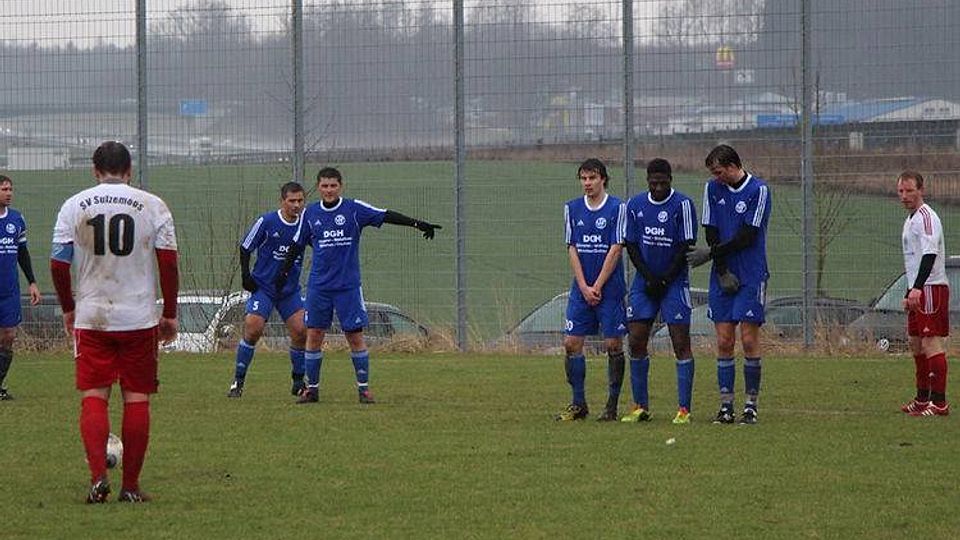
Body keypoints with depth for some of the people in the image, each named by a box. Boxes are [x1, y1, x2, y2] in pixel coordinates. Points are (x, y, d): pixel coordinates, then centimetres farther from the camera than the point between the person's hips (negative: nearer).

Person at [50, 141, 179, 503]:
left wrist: (68, 309, 14)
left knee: (93, 397, 4)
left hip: (90, 317, 0)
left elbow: (58, 263, 0)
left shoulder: (74, 206, 1)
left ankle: (98, 476, -13)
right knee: (137, 399, 6)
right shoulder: (152, 206, 0)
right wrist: (170, 314, 6)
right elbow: (168, 261, -3)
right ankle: (131, 486, 6)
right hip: (139, 318, 0)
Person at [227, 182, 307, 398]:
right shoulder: (266, 222, -10)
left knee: (301, 331, -8)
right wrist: (245, 275, -8)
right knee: (253, 329, -17)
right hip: (263, 288, -4)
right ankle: (238, 382, -6)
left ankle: (298, 381, 12)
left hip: (290, 290, 4)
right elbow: (245, 248, -1)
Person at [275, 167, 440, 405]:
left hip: (348, 285, -2)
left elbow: (386, 216, -10)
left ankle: (364, 388, 6)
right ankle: (312, 389, 11)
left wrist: (417, 223, -19)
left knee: (355, 336, -3)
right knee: (314, 335, 1)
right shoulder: (310, 213, 6)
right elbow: (298, 245, 17)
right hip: (318, 285, 2)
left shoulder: (354, 209, -3)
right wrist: (284, 271, 19)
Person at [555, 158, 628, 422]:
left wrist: (597, 286, -10)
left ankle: (612, 405, 5)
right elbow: (572, 249, 5)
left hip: (609, 288, -4)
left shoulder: (617, 208, -4)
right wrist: (584, 287, -5)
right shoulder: (572, 208, 8)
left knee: (613, 345, -3)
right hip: (581, 288, 4)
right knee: (571, 343, -1)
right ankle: (578, 404, 9)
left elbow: (615, 250, -8)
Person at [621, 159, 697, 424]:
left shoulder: (682, 205, -9)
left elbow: (686, 247, -9)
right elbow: (631, 246, 6)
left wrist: (664, 280, -10)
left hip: (674, 281, -4)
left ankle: (683, 409, -7)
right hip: (645, 281, 4)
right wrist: (648, 278, -6)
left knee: (681, 343, -8)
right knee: (636, 343, 0)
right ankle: (640, 407, 9)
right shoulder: (635, 205, 5)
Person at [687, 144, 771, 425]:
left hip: (751, 276, -4)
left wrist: (711, 253, -9)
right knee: (724, 341, 1)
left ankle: (751, 405, 1)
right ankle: (726, 405, 4)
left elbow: (747, 237, -12)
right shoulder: (713, 188, 6)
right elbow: (711, 232, 4)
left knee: (749, 341, -5)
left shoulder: (758, 190, -8)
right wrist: (723, 272, -5)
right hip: (723, 276, 4)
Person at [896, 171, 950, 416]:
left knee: (931, 342, -13)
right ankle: (922, 399, 23)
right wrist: (910, 292, 25)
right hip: (918, 291, 11)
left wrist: (917, 288, -36)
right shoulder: (911, 219, 19)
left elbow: (930, 255, -26)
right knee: (916, 342, 15)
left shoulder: (926, 217, -14)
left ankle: (940, 403, -14)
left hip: (931, 288, -11)